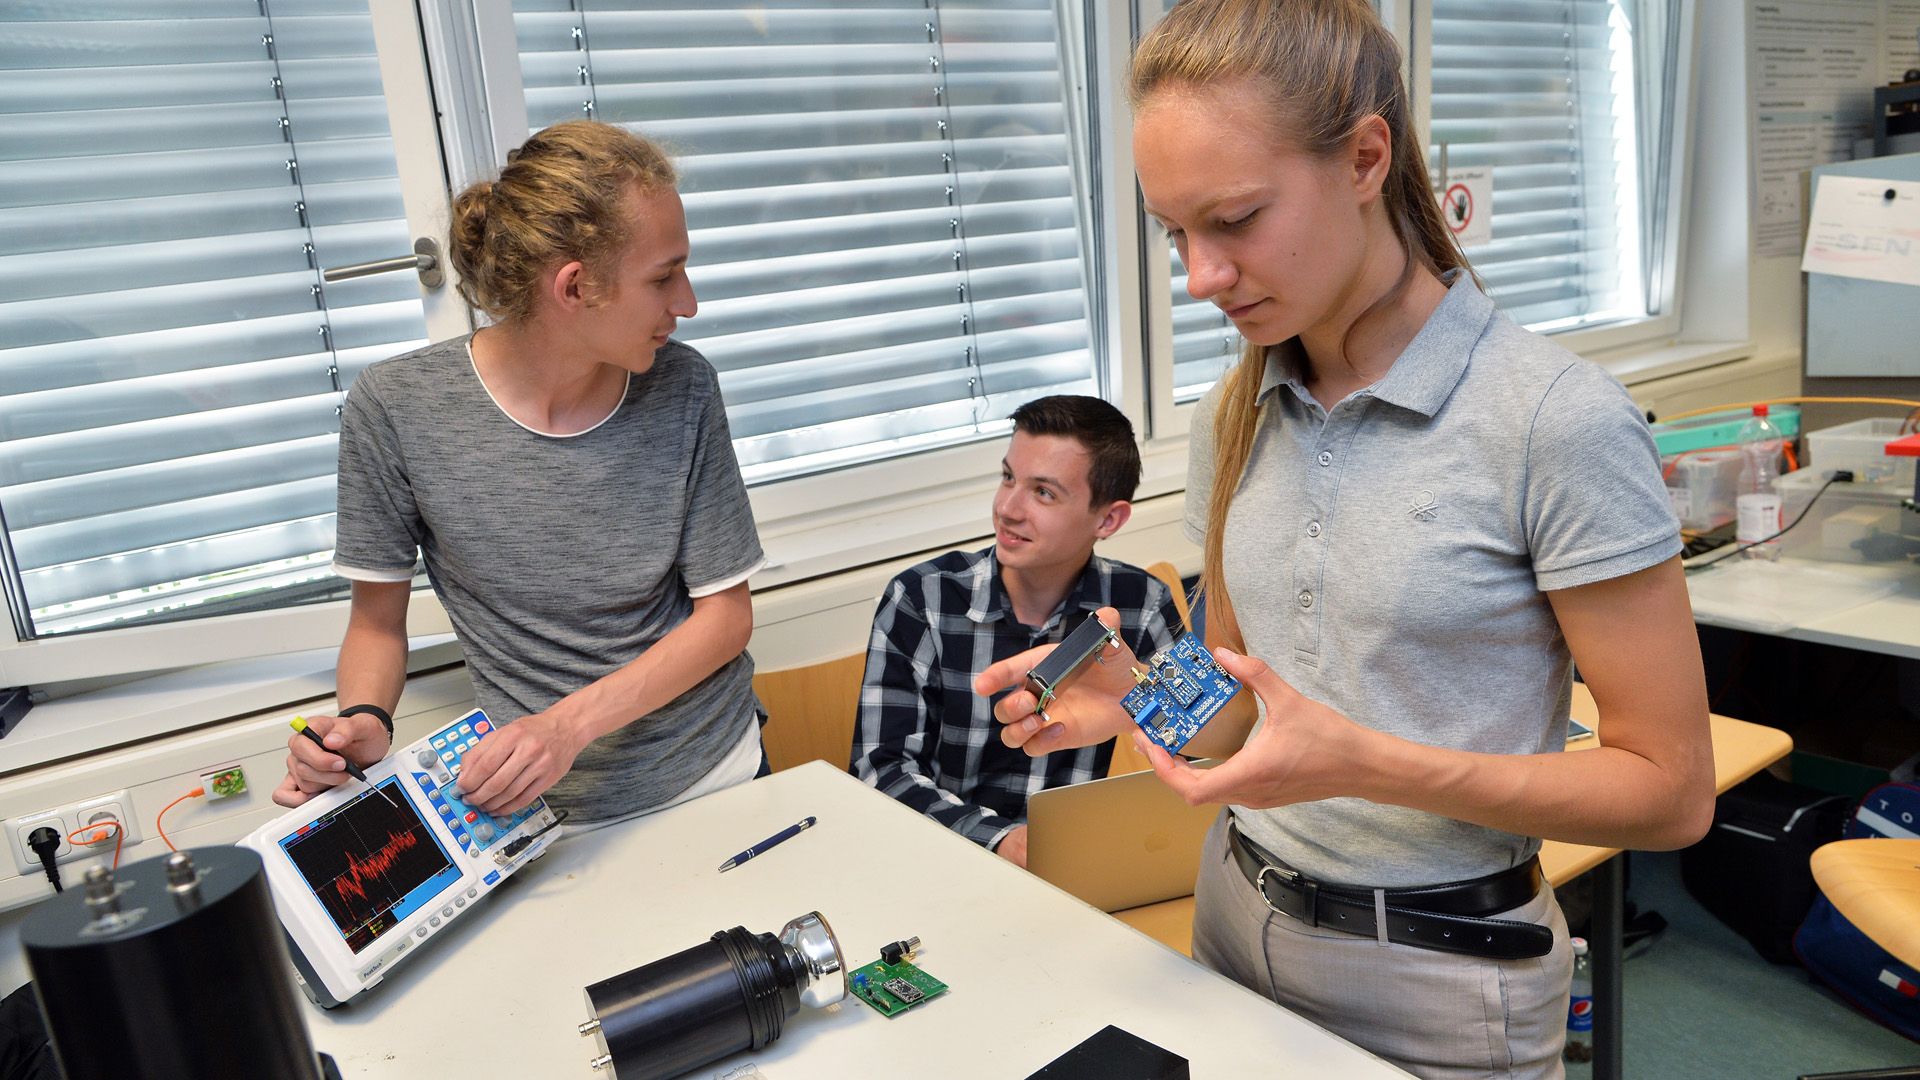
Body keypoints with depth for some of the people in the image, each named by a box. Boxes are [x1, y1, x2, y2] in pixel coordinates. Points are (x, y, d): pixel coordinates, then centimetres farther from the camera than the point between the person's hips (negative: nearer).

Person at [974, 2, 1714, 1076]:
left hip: (1439, 972, -5)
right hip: (1239, 917, 5)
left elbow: (1671, 791, -15)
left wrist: (1364, 764, -28)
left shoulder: (1558, 420, -20)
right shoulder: (1233, 419, -1)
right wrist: (1136, 698, -14)